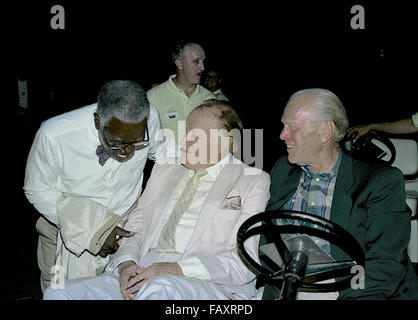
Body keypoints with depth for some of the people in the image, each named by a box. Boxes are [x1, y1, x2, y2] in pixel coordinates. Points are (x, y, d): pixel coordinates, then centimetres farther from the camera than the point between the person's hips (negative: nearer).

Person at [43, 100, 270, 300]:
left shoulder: (254, 180, 5)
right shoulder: (164, 169, 22)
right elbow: (134, 228, 19)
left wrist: (175, 268, -17)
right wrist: (126, 264, -5)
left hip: (208, 284, -5)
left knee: (159, 289, -39)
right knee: (58, 294, -15)